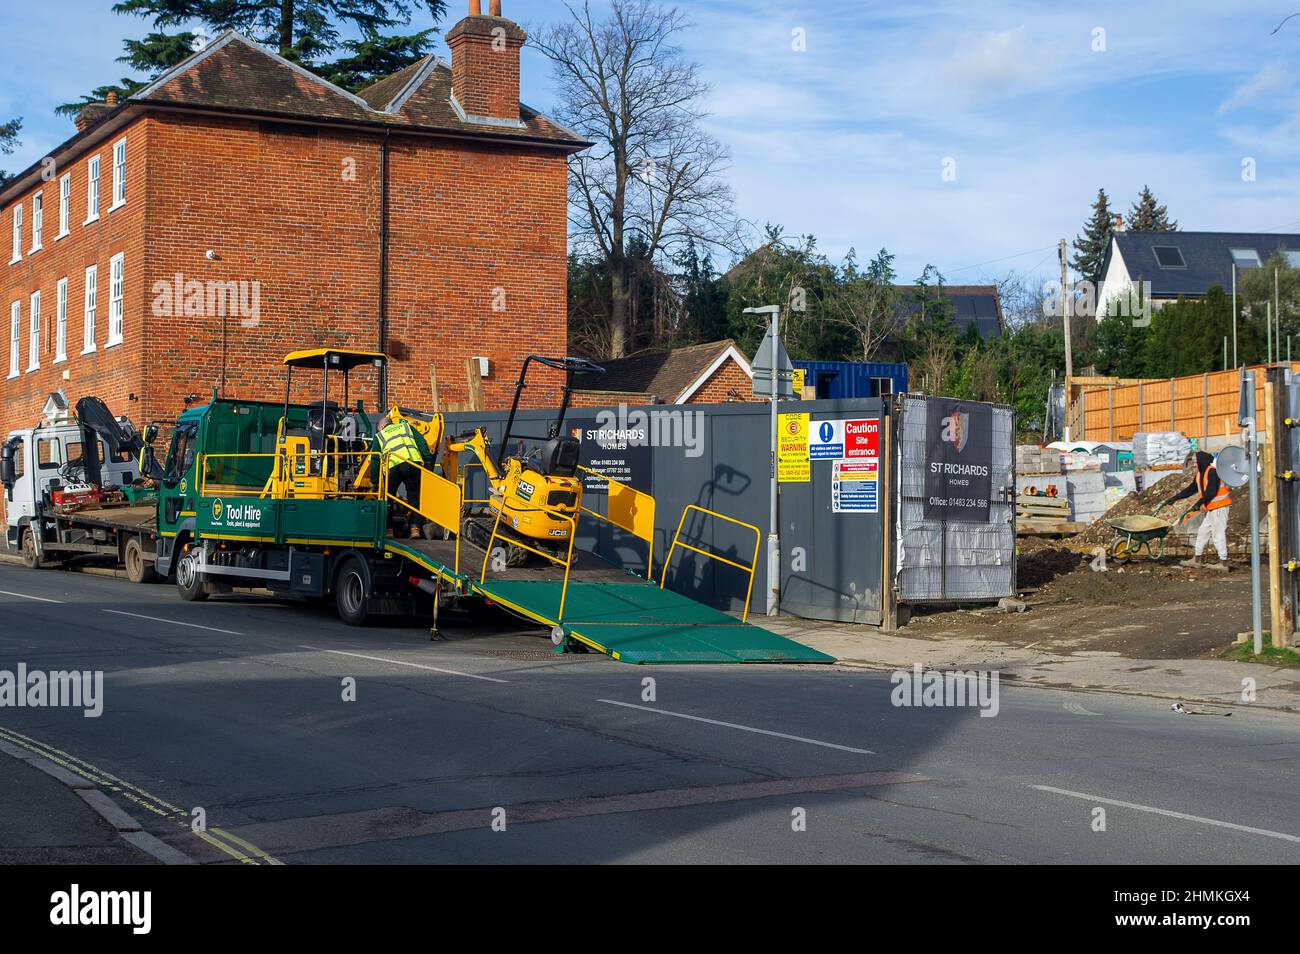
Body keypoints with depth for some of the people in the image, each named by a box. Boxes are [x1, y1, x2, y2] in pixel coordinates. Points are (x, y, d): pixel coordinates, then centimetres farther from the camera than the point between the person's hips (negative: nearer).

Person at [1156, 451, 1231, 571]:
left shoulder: (1213, 471, -14)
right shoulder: (1200, 475, 16)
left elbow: (1211, 491, -22)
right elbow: (1190, 490, 20)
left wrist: (1199, 503, -24)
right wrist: (1173, 498, 17)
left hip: (1219, 506, -10)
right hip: (1211, 509, 10)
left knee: (1218, 534, -9)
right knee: (1202, 532, 13)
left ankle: (1223, 563, -6)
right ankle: (1196, 560, 18)